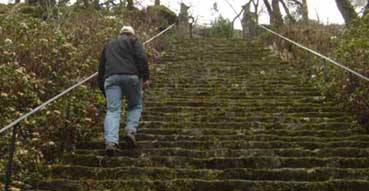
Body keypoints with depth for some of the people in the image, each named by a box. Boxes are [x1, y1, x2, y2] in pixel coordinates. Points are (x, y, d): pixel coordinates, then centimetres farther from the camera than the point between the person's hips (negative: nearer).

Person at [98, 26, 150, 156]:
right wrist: (146, 77, -5)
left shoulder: (109, 45, 32)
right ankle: (131, 130, -5)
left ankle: (111, 141, -22)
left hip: (111, 78, 3)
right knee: (135, 106, 16)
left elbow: (101, 68, 31)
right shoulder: (133, 41, 19)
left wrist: (103, 89, 35)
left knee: (112, 110, -4)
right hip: (131, 76, -2)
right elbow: (142, 57, -1)